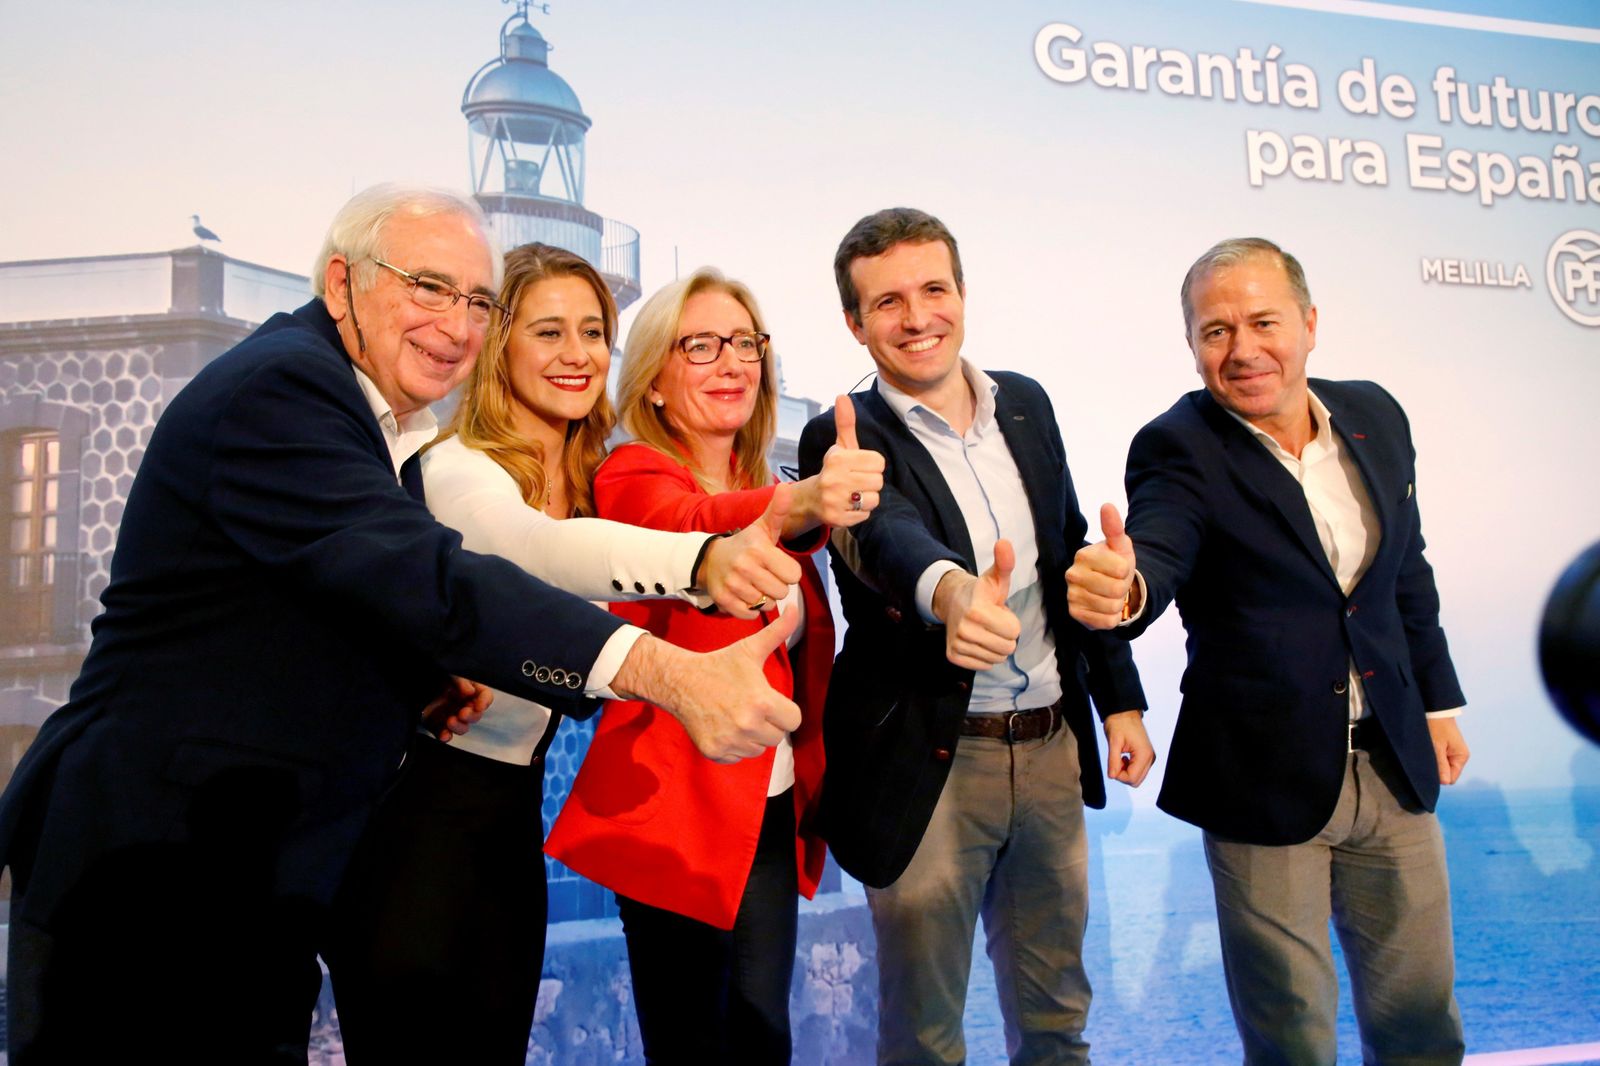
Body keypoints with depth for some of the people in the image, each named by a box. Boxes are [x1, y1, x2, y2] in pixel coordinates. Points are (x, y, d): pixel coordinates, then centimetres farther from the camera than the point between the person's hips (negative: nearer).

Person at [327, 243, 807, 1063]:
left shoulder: (589, 481, 6)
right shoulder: (458, 469, -17)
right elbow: (536, 547, -39)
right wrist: (701, 560, -56)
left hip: (513, 801, 7)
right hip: (417, 792, -7)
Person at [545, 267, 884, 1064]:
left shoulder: (759, 488, 11)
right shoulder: (632, 476, -9)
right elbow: (691, 524, -34)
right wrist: (801, 506, -52)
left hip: (772, 806, 6)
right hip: (678, 807, -5)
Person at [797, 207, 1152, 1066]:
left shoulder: (1025, 403, 5)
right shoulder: (847, 441, -12)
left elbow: (1070, 553, 12)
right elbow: (885, 535, -34)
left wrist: (1119, 697, 12)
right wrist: (952, 592, -55)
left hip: (1053, 747, 5)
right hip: (929, 764, -5)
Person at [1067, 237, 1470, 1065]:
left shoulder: (1374, 416, 2)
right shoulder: (1180, 449, -14)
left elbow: (1407, 572, 13)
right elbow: (1158, 553, -32)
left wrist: (1436, 699, 16)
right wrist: (1121, 588, -54)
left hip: (1394, 766, 5)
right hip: (1265, 777, -4)